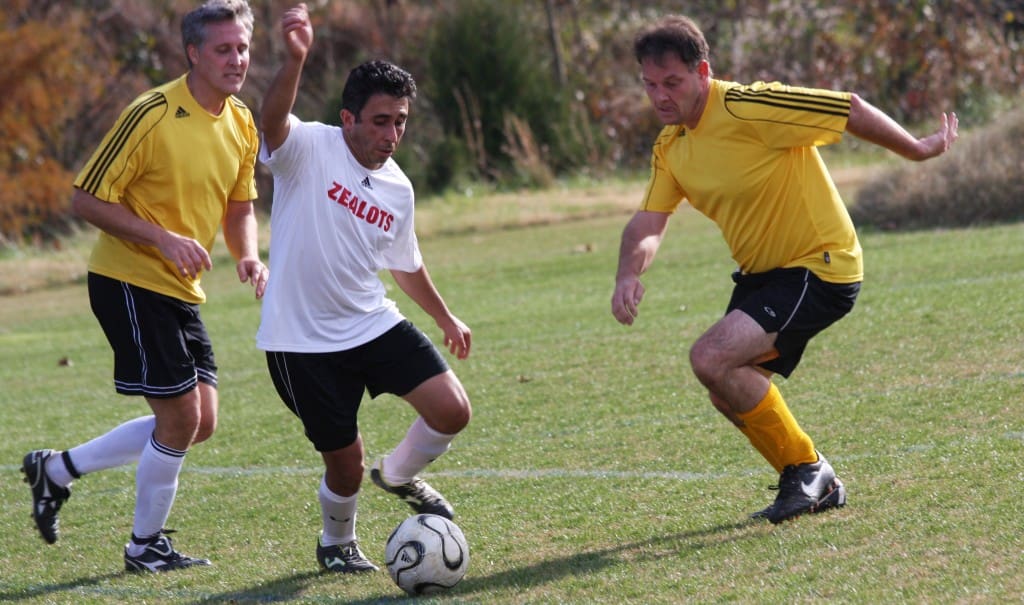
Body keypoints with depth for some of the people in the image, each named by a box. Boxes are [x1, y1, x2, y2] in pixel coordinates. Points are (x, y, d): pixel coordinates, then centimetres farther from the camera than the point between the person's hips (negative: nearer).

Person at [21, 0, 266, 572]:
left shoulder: (242, 124, 5)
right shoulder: (152, 115, -18)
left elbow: (239, 205, 18)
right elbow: (87, 199, -16)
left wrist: (249, 255, -3)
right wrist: (165, 239, -24)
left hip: (182, 290, 8)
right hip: (130, 282, -8)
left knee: (199, 424, 7)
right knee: (181, 417, -9)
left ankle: (58, 469, 21)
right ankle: (146, 546, 11)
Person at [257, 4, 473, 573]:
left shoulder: (398, 188, 5)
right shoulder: (310, 148, -13)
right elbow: (274, 120, -38)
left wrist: (446, 318, 30)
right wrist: (295, 59, -56)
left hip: (374, 323, 5)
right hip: (303, 339, -5)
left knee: (452, 409, -11)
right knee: (346, 462, 0)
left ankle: (400, 475, 22)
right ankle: (337, 543, 34)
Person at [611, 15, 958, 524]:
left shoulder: (745, 108, -23)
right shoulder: (670, 146, 4)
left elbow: (852, 111, -18)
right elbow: (648, 224, 1)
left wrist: (919, 150, -7)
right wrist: (628, 275, -20)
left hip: (820, 267, -9)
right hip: (762, 273, 9)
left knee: (712, 358, -23)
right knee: (728, 388, 11)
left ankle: (806, 467, -5)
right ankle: (817, 487, 28)